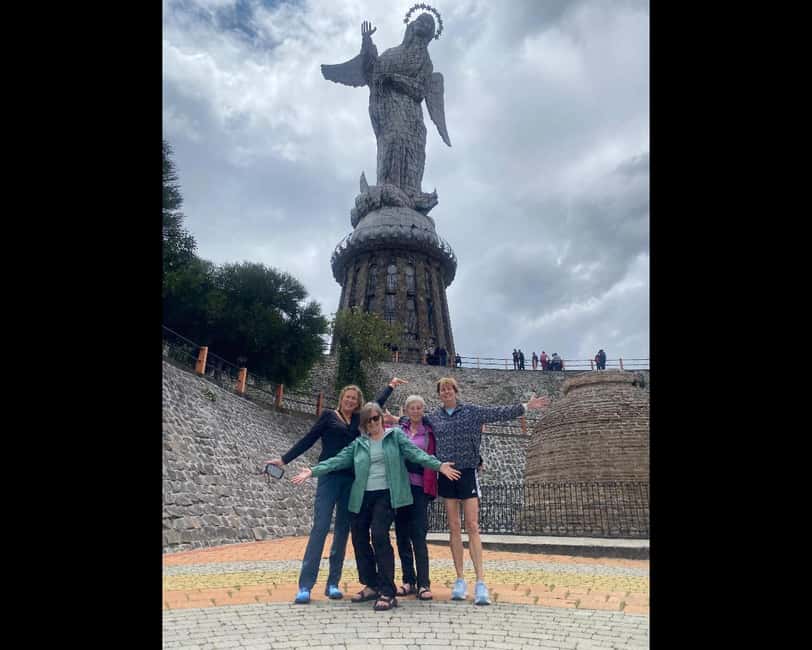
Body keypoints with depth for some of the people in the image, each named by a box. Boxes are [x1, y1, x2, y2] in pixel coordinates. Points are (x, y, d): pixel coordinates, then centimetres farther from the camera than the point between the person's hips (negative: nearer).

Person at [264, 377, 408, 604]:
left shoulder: (358, 420, 15)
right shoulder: (328, 415, 5)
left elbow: (376, 404, 29)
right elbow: (308, 439, 4)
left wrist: (391, 386, 39)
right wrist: (284, 459, 1)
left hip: (351, 480, 4)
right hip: (329, 477, -4)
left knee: (343, 530, 6)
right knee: (320, 528, -9)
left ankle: (333, 584, 15)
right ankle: (305, 586, -4)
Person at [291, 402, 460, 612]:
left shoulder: (396, 435, 3)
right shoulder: (358, 444, 11)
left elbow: (415, 453, -7)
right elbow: (338, 460, 8)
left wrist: (438, 465, -20)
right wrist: (313, 471, 0)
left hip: (385, 495, -4)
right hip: (362, 497, 5)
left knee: (379, 536, -17)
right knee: (359, 539, 9)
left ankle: (387, 593, -5)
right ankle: (372, 586, 28)